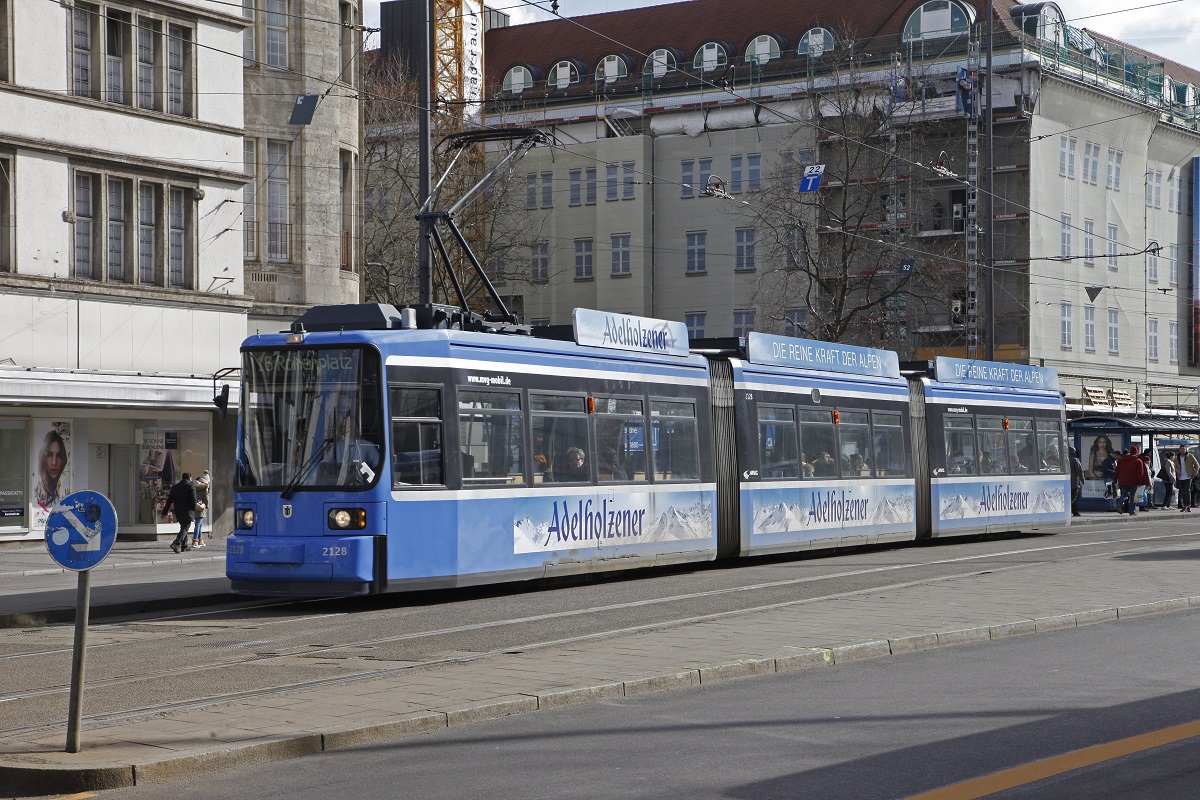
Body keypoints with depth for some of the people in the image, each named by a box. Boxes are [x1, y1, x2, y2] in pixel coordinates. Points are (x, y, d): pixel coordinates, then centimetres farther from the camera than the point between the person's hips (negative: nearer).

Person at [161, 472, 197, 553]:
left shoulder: (174, 487, 9)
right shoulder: (191, 487, -7)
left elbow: (169, 501, 11)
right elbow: (193, 501, -10)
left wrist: (164, 512, 14)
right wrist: (194, 511, 3)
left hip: (178, 511, 6)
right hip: (187, 511, -6)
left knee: (183, 527, 19)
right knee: (185, 528, -7)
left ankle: (184, 545, 21)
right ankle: (176, 543, -24)